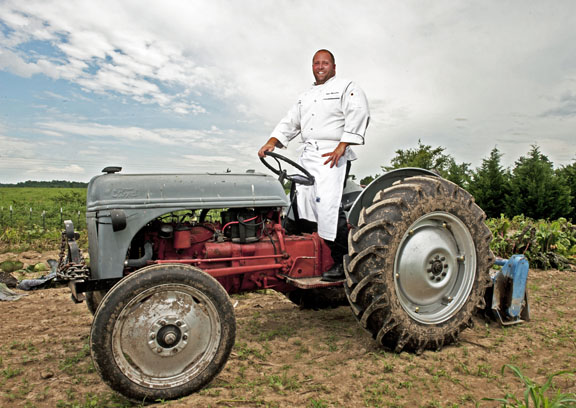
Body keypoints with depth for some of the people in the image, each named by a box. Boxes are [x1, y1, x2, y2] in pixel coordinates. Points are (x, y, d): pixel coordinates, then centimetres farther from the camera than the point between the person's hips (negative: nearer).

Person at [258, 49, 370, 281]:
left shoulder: (346, 88, 6)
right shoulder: (306, 97, 28)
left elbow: (358, 115, -10)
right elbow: (290, 122, 23)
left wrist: (341, 146, -21)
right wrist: (271, 143, 7)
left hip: (332, 156, -7)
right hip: (307, 156, 7)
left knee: (329, 207, -18)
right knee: (301, 205, 0)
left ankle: (342, 262, -10)